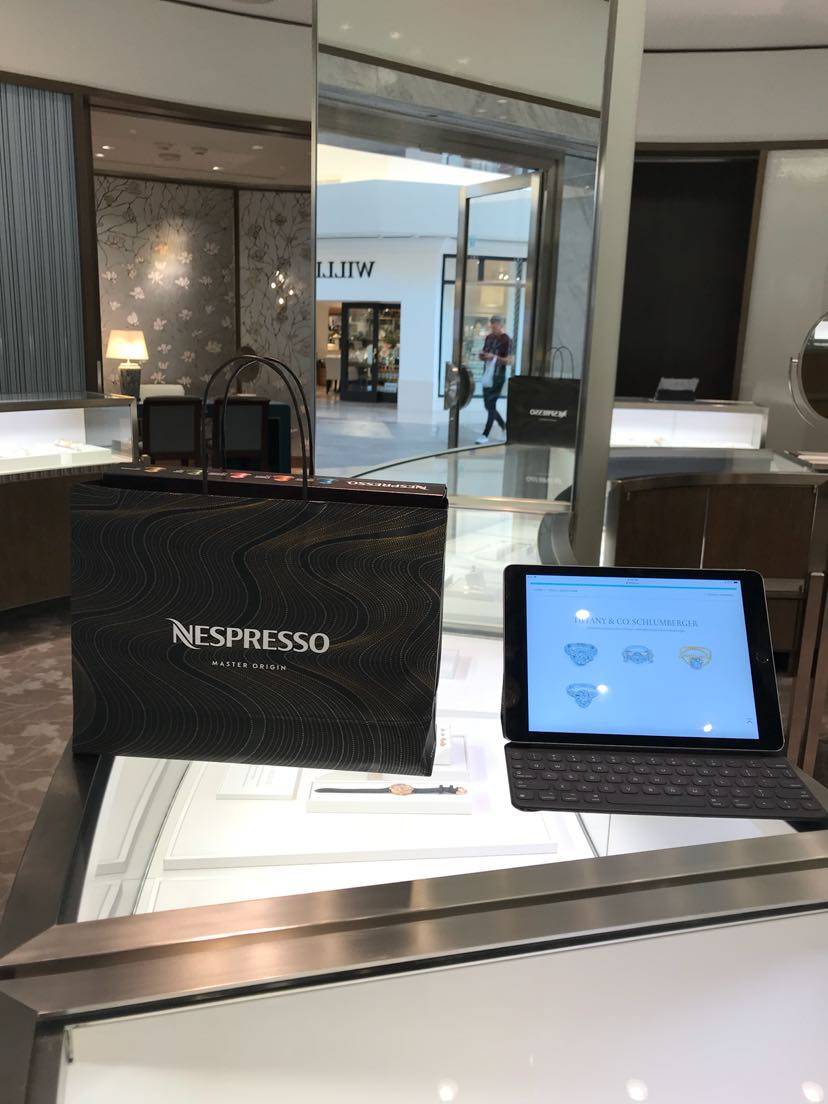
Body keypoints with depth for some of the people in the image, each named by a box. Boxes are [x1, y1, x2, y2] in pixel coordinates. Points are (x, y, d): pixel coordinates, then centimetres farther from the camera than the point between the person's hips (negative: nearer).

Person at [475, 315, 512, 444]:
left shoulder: (506, 340, -9)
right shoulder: (489, 337, 11)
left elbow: (508, 360, -12)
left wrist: (495, 357, -25)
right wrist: (482, 355, -4)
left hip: (498, 376, -7)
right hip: (487, 375, 7)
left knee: (491, 405, -7)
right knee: (488, 405, 11)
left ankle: (485, 435, -4)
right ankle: (504, 427, 28)